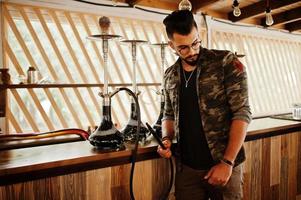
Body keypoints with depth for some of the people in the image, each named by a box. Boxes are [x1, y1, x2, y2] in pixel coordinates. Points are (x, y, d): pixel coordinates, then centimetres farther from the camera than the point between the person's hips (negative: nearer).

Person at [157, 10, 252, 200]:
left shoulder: (226, 62, -9)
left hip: (224, 165, -3)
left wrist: (227, 162, -15)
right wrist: (167, 139, -4)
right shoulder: (170, 76, 4)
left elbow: (242, 113, -11)